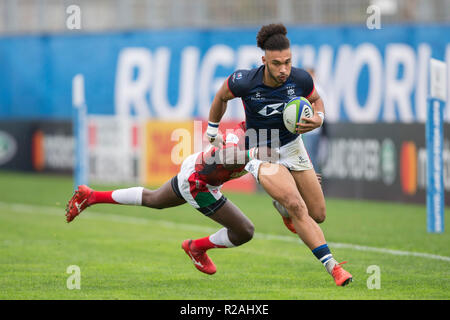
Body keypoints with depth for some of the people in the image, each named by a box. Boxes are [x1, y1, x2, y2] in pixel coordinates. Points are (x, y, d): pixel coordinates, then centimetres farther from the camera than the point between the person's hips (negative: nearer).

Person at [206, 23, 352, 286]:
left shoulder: (301, 79, -18)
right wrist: (212, 131, 11)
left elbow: (316, 99, 5)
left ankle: (284, 205, 42)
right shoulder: (245, 82, -25)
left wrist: (318, 119, -17)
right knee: (296, 207, -26)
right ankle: (333, 266, -26)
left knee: (318, 215, 7)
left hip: (292, 146, 4)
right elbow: (222, 96, -1)